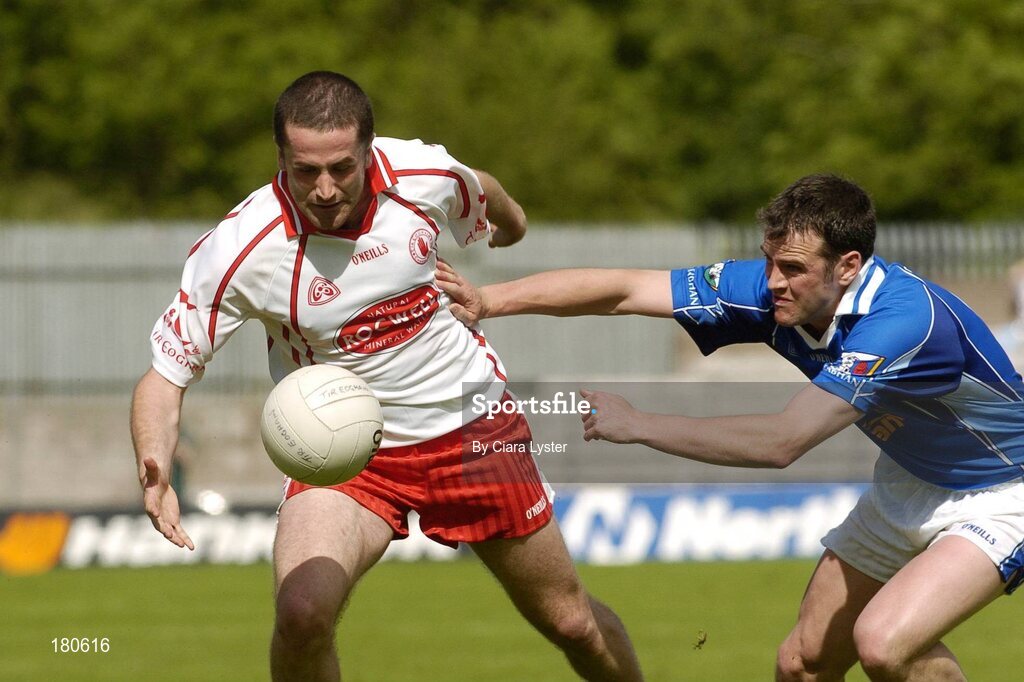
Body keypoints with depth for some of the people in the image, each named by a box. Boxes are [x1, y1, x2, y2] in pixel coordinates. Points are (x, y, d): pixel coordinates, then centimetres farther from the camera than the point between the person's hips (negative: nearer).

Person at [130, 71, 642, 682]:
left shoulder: (425, 176, -16)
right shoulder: (238, 249, -25)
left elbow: (484, 198, 10)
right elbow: (166, 373, -16)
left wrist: (508, 220, 34)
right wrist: (155, 468, -36)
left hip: (473, 422, 2)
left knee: (570, 621, 10)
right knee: (302, 611, -28)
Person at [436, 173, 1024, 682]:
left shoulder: (906, 318, -36)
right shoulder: (772, 290, -15)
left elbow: (782, 442, -38)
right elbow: (625, 290, -11)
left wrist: (637, 425, -33)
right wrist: (490, 300, -21)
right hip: (910, 484, 8)